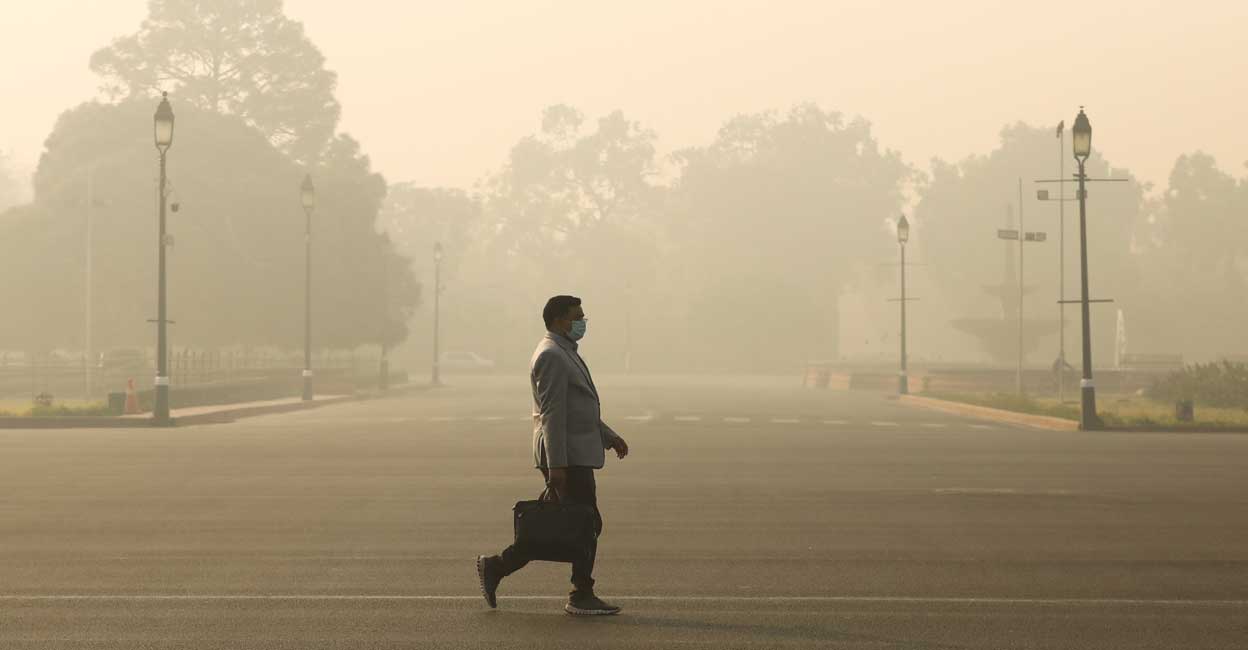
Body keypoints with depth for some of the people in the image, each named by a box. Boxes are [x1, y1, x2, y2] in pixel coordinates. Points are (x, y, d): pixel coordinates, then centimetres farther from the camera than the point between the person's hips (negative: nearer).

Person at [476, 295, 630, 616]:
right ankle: (581, 596, 6)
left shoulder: (564, 353, 20)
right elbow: (552, 414, -20)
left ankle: (496, 567, 14)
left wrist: (609, 436, 23)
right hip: (566, 455, -10)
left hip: (575, 454, 10)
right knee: (588, 524, -3)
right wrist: (556, 465, -23)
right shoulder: (551, 355, -14)